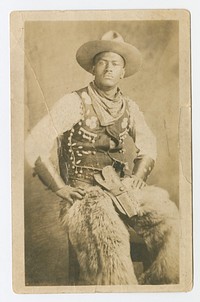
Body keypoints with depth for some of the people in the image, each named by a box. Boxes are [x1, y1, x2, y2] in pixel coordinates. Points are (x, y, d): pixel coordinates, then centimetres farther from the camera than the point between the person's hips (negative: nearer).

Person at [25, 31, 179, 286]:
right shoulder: (74, 103, -4)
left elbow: (148, 145, 26)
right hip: (84, 191, -5)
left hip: (124, 188, 5)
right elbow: (34, 145, -9)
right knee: (109, 240, -35)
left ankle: (152, 285, -4)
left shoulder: (129, 107, 12)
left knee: (171, 221, -19)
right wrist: (62, 189, -11)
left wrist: (137, 178, 8)